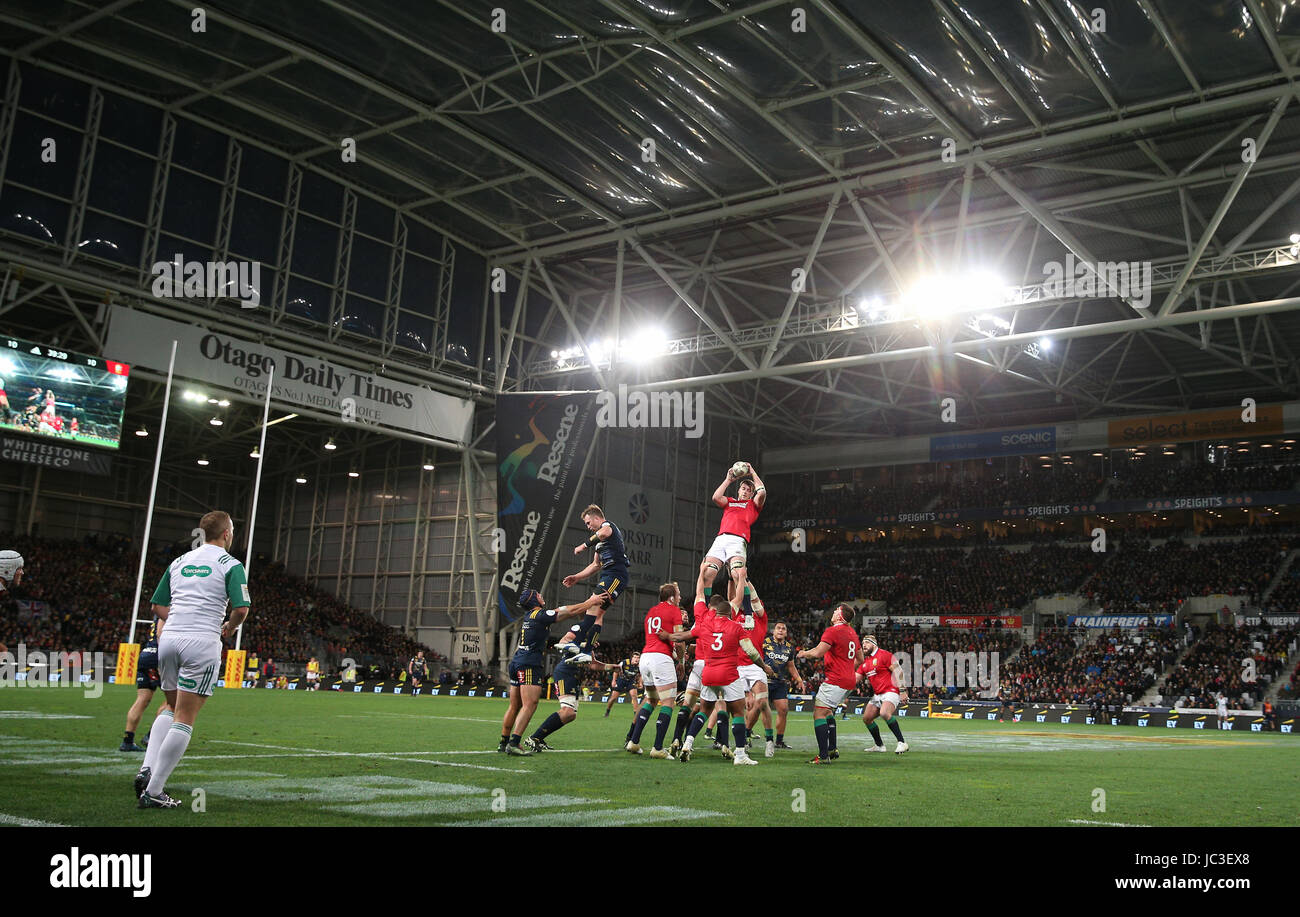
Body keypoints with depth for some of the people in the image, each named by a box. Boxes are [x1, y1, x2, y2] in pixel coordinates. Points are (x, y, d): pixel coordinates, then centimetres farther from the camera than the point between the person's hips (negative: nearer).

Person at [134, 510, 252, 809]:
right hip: (202, 643, -6)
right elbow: (241, 608, -12)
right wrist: (230, 628, 8)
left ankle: (147, 770, 8)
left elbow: (157, 606, 18)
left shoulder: (179, 562, 17)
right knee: (184, 718, -2)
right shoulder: (230, 565, -2)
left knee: (171, 708, 24)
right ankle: (153, 791, -3)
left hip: (168, 639, 6)